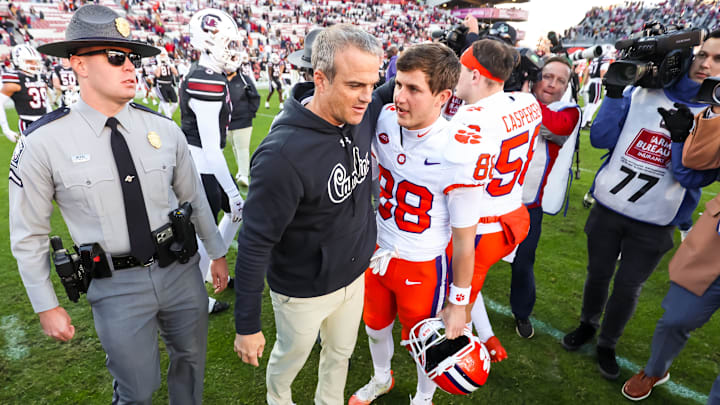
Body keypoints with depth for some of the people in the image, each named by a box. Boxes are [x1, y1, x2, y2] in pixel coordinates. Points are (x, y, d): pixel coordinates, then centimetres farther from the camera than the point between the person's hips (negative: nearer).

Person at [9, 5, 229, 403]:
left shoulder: (164, 129, -4)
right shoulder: (43, 142, -12)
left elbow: (195, 198, 6)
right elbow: (28, 236, -3)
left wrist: (216, 253, 13)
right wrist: (46, 307, 2)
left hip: (181, 271, 3)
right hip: (117, 287, -2)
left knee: (191, 359, 23)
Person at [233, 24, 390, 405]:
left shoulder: (364, 115, -11)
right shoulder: (284, 153, -32)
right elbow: (255, 243, -24)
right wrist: (247, 326, -16)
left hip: (354, 275, 5)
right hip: (304, 290, -5)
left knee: (340, 352, 27)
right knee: (291, 356, 24)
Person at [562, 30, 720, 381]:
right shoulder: (642, 94, -2)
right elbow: (600, 139, -6)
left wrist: (682, 137, -27)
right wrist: (614, 93, -15)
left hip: (653, 226, -1)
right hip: (607, 210, 1)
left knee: (627, 287, 11)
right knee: (598, 275, 16)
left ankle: (607, 345, 34)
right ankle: (587, 326, 41)